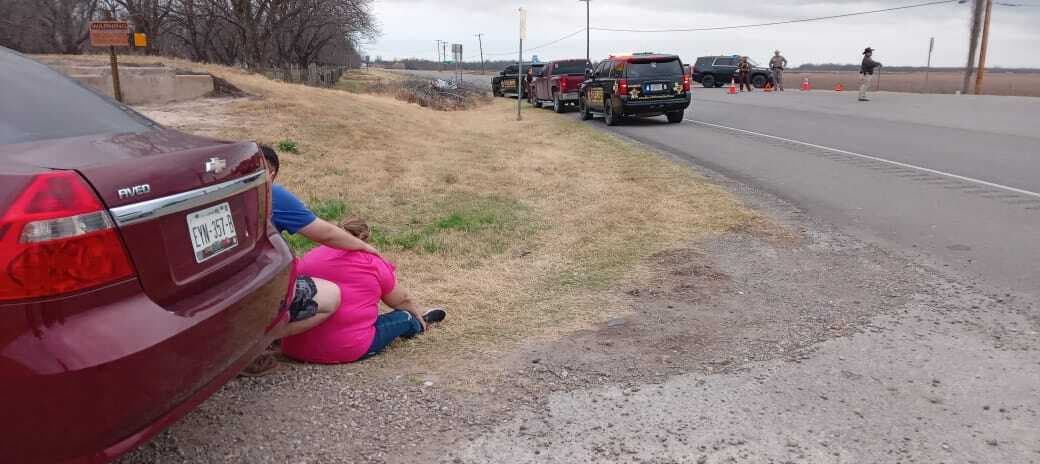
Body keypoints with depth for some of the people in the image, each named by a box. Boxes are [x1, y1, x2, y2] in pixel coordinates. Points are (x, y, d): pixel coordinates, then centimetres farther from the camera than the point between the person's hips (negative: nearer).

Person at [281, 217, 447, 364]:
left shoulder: (309, 258, 10)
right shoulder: (375, 265, 0)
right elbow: (403, 301, 16)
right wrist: (418, 317, 37)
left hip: (295, 347, 5)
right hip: (350, 351, -5)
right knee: (405, 317, 17)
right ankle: (418, 324, 49)